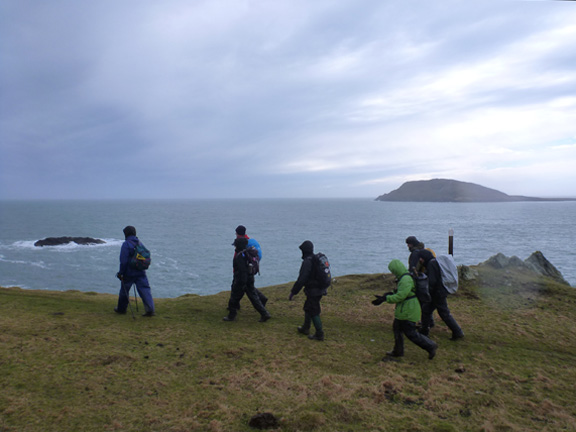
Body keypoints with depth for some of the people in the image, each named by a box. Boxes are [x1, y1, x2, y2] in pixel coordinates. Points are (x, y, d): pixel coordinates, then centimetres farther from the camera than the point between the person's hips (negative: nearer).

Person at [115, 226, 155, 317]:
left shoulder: (126, 244, -11)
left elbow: (123, 261, -14)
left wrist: (121, 273, -7)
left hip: (129, 273, -4)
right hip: (141, 272, 5)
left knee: (124, 290, 14)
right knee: (145, 290, 0)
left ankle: (121, 309, 31)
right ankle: (150, 310, -10)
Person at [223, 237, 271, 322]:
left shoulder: (239, 256, -19)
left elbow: (243, 271, -24)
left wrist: (243, 283, -23)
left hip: (241, 281, -8)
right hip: (250, 279, 8)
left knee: (234, 298, 9)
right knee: (254, 297, 9)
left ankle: (231, 316, 22)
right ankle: (265, 314, 3)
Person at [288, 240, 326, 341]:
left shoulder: (307, 262, -21)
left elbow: (301, 279, -24)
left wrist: (293, 292, -16)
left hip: (313, 291, -9)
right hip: (320, 289, 9)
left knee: (314, 312, 0)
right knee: (307, 308, 23)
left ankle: (319, 335, 6)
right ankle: (305, 328, 37)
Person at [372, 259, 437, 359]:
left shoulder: (406, 279, -23)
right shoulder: (403, 277, 9)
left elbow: (400, 296, -27)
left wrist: (385, 298, -23)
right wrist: (391, 293, 3)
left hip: (408, 311, -11)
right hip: (403, 309, 11)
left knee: (411, 333, -2)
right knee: (397, 328, 18)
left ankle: (430, 346, 10)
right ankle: (398, 351, 30)